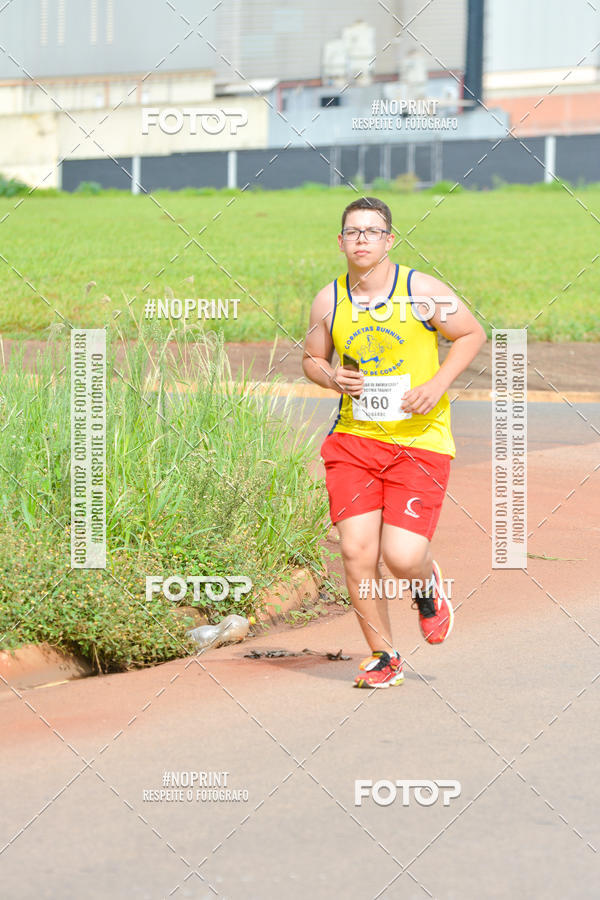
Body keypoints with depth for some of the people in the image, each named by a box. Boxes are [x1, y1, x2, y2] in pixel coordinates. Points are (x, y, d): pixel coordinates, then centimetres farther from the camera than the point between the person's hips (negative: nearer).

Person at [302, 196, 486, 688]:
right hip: (354, 439, 3)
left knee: (402, 556, -13)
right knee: (356, 552, -7)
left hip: (420, 440, -3)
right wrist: (332, 378, -6)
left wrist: (437, 384, -9)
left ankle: (428, 585, 26)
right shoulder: (328, 301, 3)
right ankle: (383, 657, 12)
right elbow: (312, 358, 17)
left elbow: (473, 334, 5)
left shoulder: (421, 290, -5)